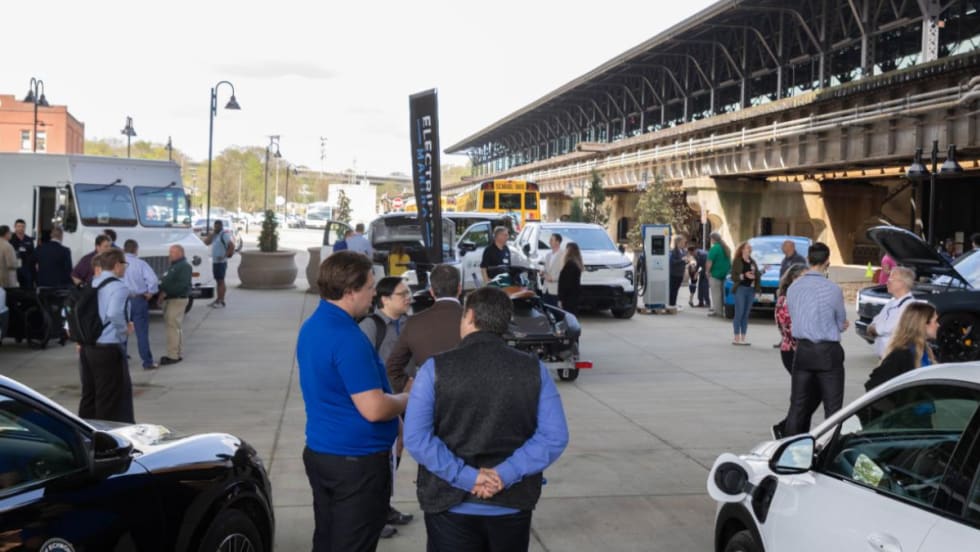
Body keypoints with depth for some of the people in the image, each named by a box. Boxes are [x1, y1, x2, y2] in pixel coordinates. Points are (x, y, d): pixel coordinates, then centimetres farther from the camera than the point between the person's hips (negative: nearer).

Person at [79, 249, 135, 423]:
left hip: (87, 347, 8)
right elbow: (114, 313, -29)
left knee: (89, 395, 18)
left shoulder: (92, 285, 11)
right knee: (112, 400, 1)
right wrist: (125, 328, -12)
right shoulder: (119, 287, -14)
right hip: (109, 348, -8)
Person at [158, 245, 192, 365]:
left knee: (173, 327, -11)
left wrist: (166, 292, -20)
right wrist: (162, 292, 4)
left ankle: (173, 355, -11)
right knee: (176, 327, 14)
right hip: (170, 300, 10)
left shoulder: (184, 266, -12)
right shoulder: (173, 266, 21)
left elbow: (182, 284, -22)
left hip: (177, 300, -10)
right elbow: (167, 282, 23)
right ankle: (178, 354, 20)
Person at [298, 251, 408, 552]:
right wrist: (410, 398, -6)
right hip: (357, 460, -9)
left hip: (319, 451, 9)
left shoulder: (311, 327, 8)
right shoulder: (347, 338, -23)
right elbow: (374, 409, -25)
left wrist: (395, 393, 15)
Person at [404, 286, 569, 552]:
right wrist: (506, 474, -12)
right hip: (513, 503, 2)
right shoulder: (534, 369, -2)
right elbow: (555, 437, -8)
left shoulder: (436, 368, -7)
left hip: (451, 503, -2)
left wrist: (465, 476, -15)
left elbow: (416, 437, -14)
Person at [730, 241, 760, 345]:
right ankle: (736, 338, -4)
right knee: (739, 313, -7)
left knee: (746, 314, 7)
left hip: (751, 289, 6)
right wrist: (744, 276, -19)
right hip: (741, 289, -6)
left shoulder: (752, 262, 17)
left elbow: (757, 274, 19)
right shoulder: (737, 261, -2)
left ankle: (743, 338, 10)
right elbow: (733, 276, -9)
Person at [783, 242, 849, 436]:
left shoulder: (793, 287, 3)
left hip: (802, 350, 5)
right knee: (832, 407, 1)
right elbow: (842, 323, -1)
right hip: (828, 352, -5)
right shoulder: (833, 289, -13)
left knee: (798, 405, 11)